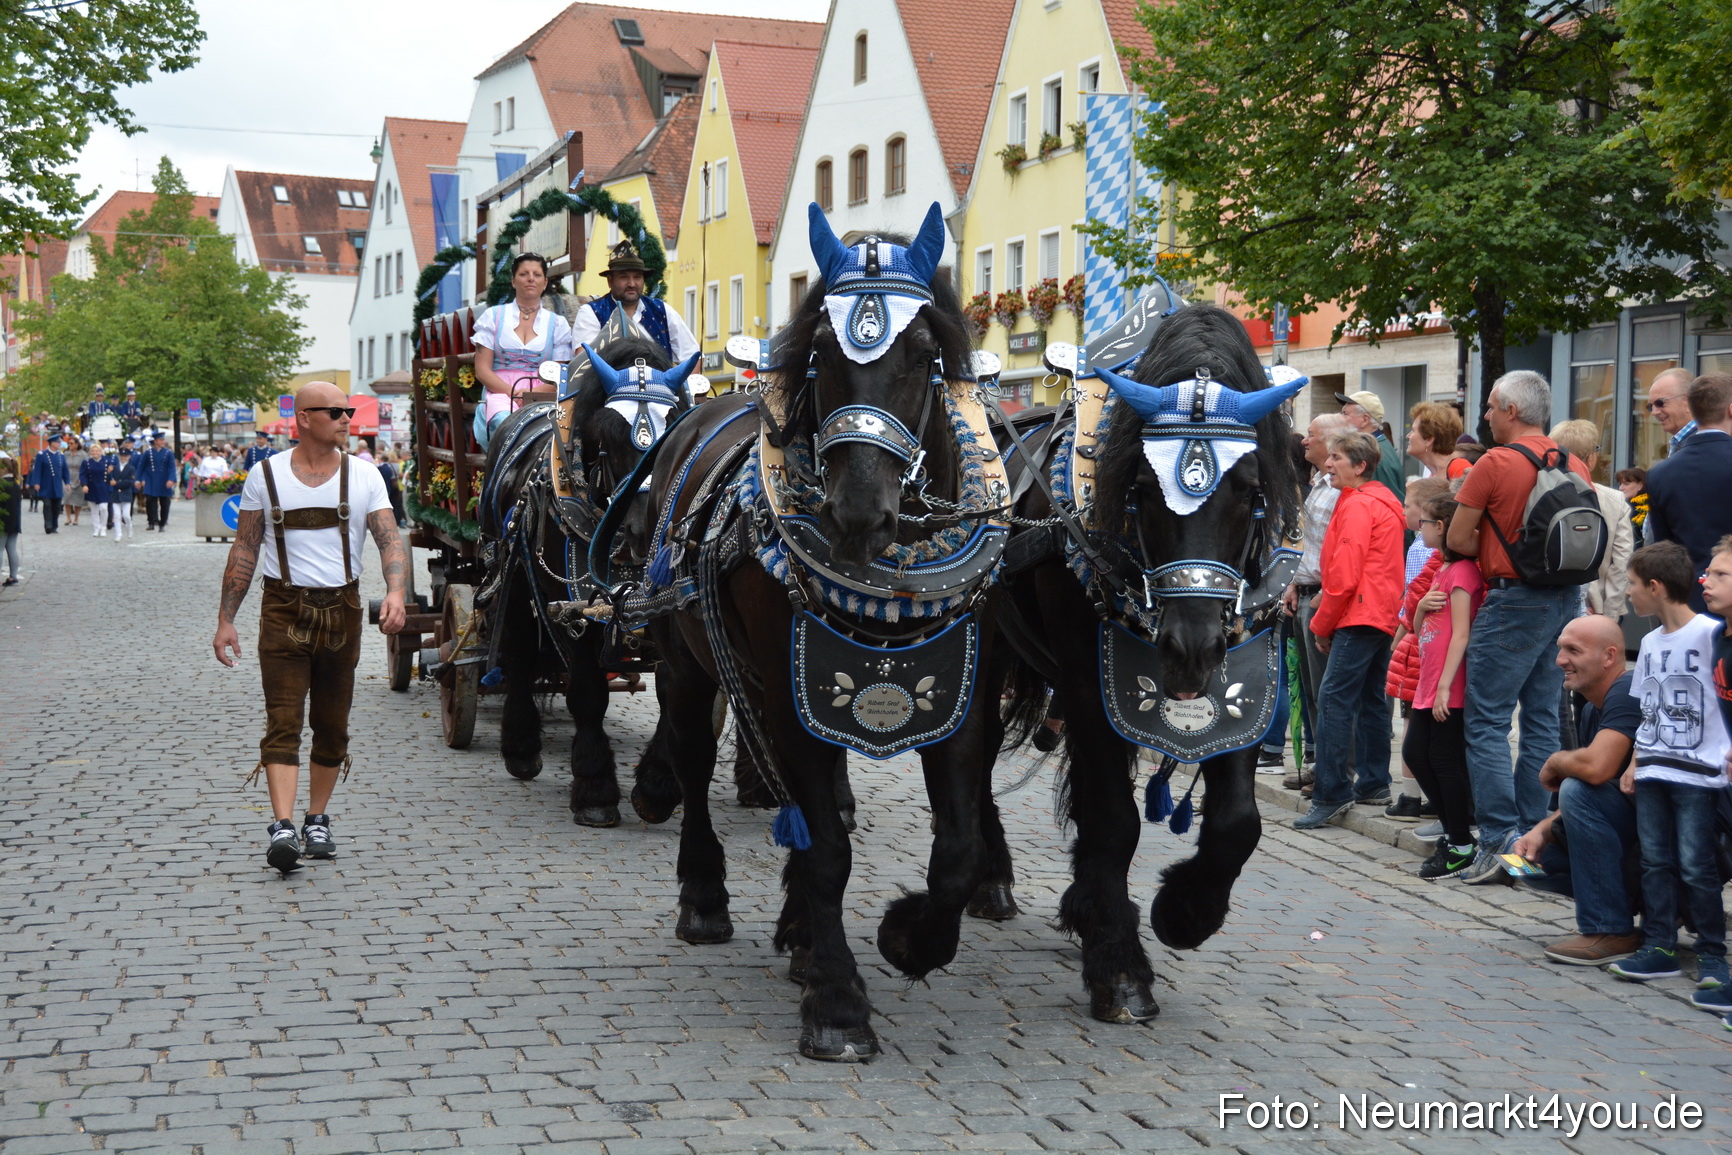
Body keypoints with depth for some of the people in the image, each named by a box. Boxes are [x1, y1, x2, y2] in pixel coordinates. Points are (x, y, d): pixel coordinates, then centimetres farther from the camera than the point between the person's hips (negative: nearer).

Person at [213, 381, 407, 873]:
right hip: (284, 611, -2)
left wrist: (395, 591, -25)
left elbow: (389, 539, -6)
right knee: (283, 724, -10)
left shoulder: (364, 476, 4)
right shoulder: (266, 475, 2)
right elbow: (244, 549, 5)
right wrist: (225, 620, 1)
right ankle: (282, 828, -18)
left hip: (343, 611, 2)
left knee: (332, 727, 9)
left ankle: (317, 820, 22)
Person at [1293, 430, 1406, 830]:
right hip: (1382, 616, 11)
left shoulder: (1357, 506, -13)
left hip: (1359, 615, -11)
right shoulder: (1383, 501, 19)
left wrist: (1322, 625, -7)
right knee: (1371, 700, 14)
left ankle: (1332, 794, -14)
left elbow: (1344, 576, -18)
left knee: (1334, 700, -12)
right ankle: (1373, 784, 20)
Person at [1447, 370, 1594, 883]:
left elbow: (1458, 539, -9)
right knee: (1543, 721, 12)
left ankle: (1500, 840, -7)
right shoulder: (1577, 466, 8)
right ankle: (1534, 836, 15)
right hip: (1567, 599, 7)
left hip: (1515, 601, -7)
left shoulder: (1494, 464, -12)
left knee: (1487, 721, -3)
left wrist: (1495, 549, 6)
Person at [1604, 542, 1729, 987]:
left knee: (1695, 865, -3)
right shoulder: (1650, 643, 14)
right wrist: (1634, 764, 10)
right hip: (1653, 771, 7)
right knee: (1655, 861, 7)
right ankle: (1658, 947, 13)